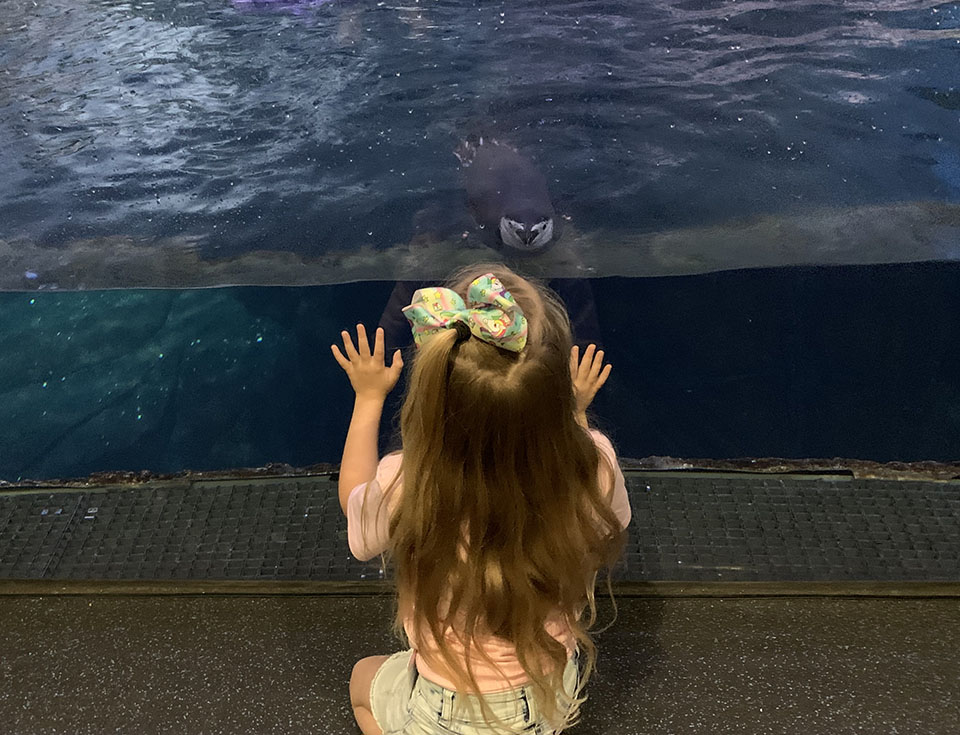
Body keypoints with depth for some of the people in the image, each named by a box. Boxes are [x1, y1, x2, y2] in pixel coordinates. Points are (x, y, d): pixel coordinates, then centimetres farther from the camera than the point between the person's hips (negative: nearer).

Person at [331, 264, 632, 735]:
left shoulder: (404, 489, -36)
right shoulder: (593, 469, -30)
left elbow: (354, 500, -8)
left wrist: (368, 399, 2)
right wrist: (576, 413, 5)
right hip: (559, 697, 3)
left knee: (363, 678, 31)